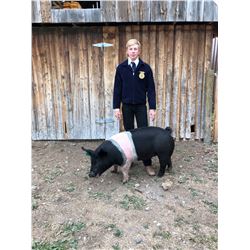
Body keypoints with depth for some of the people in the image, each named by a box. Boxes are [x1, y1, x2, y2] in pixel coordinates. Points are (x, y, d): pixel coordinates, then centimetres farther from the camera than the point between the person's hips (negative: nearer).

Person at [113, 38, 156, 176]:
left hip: (141, 106, -1)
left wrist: (152, 107, -7)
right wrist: (116, 107, -3)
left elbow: (151, 89, -2)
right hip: (127, 106, 1)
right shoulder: (121, 68, -1)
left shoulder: (145, 68, -3)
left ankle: (147, 163, 10)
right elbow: (117, 88, 1)